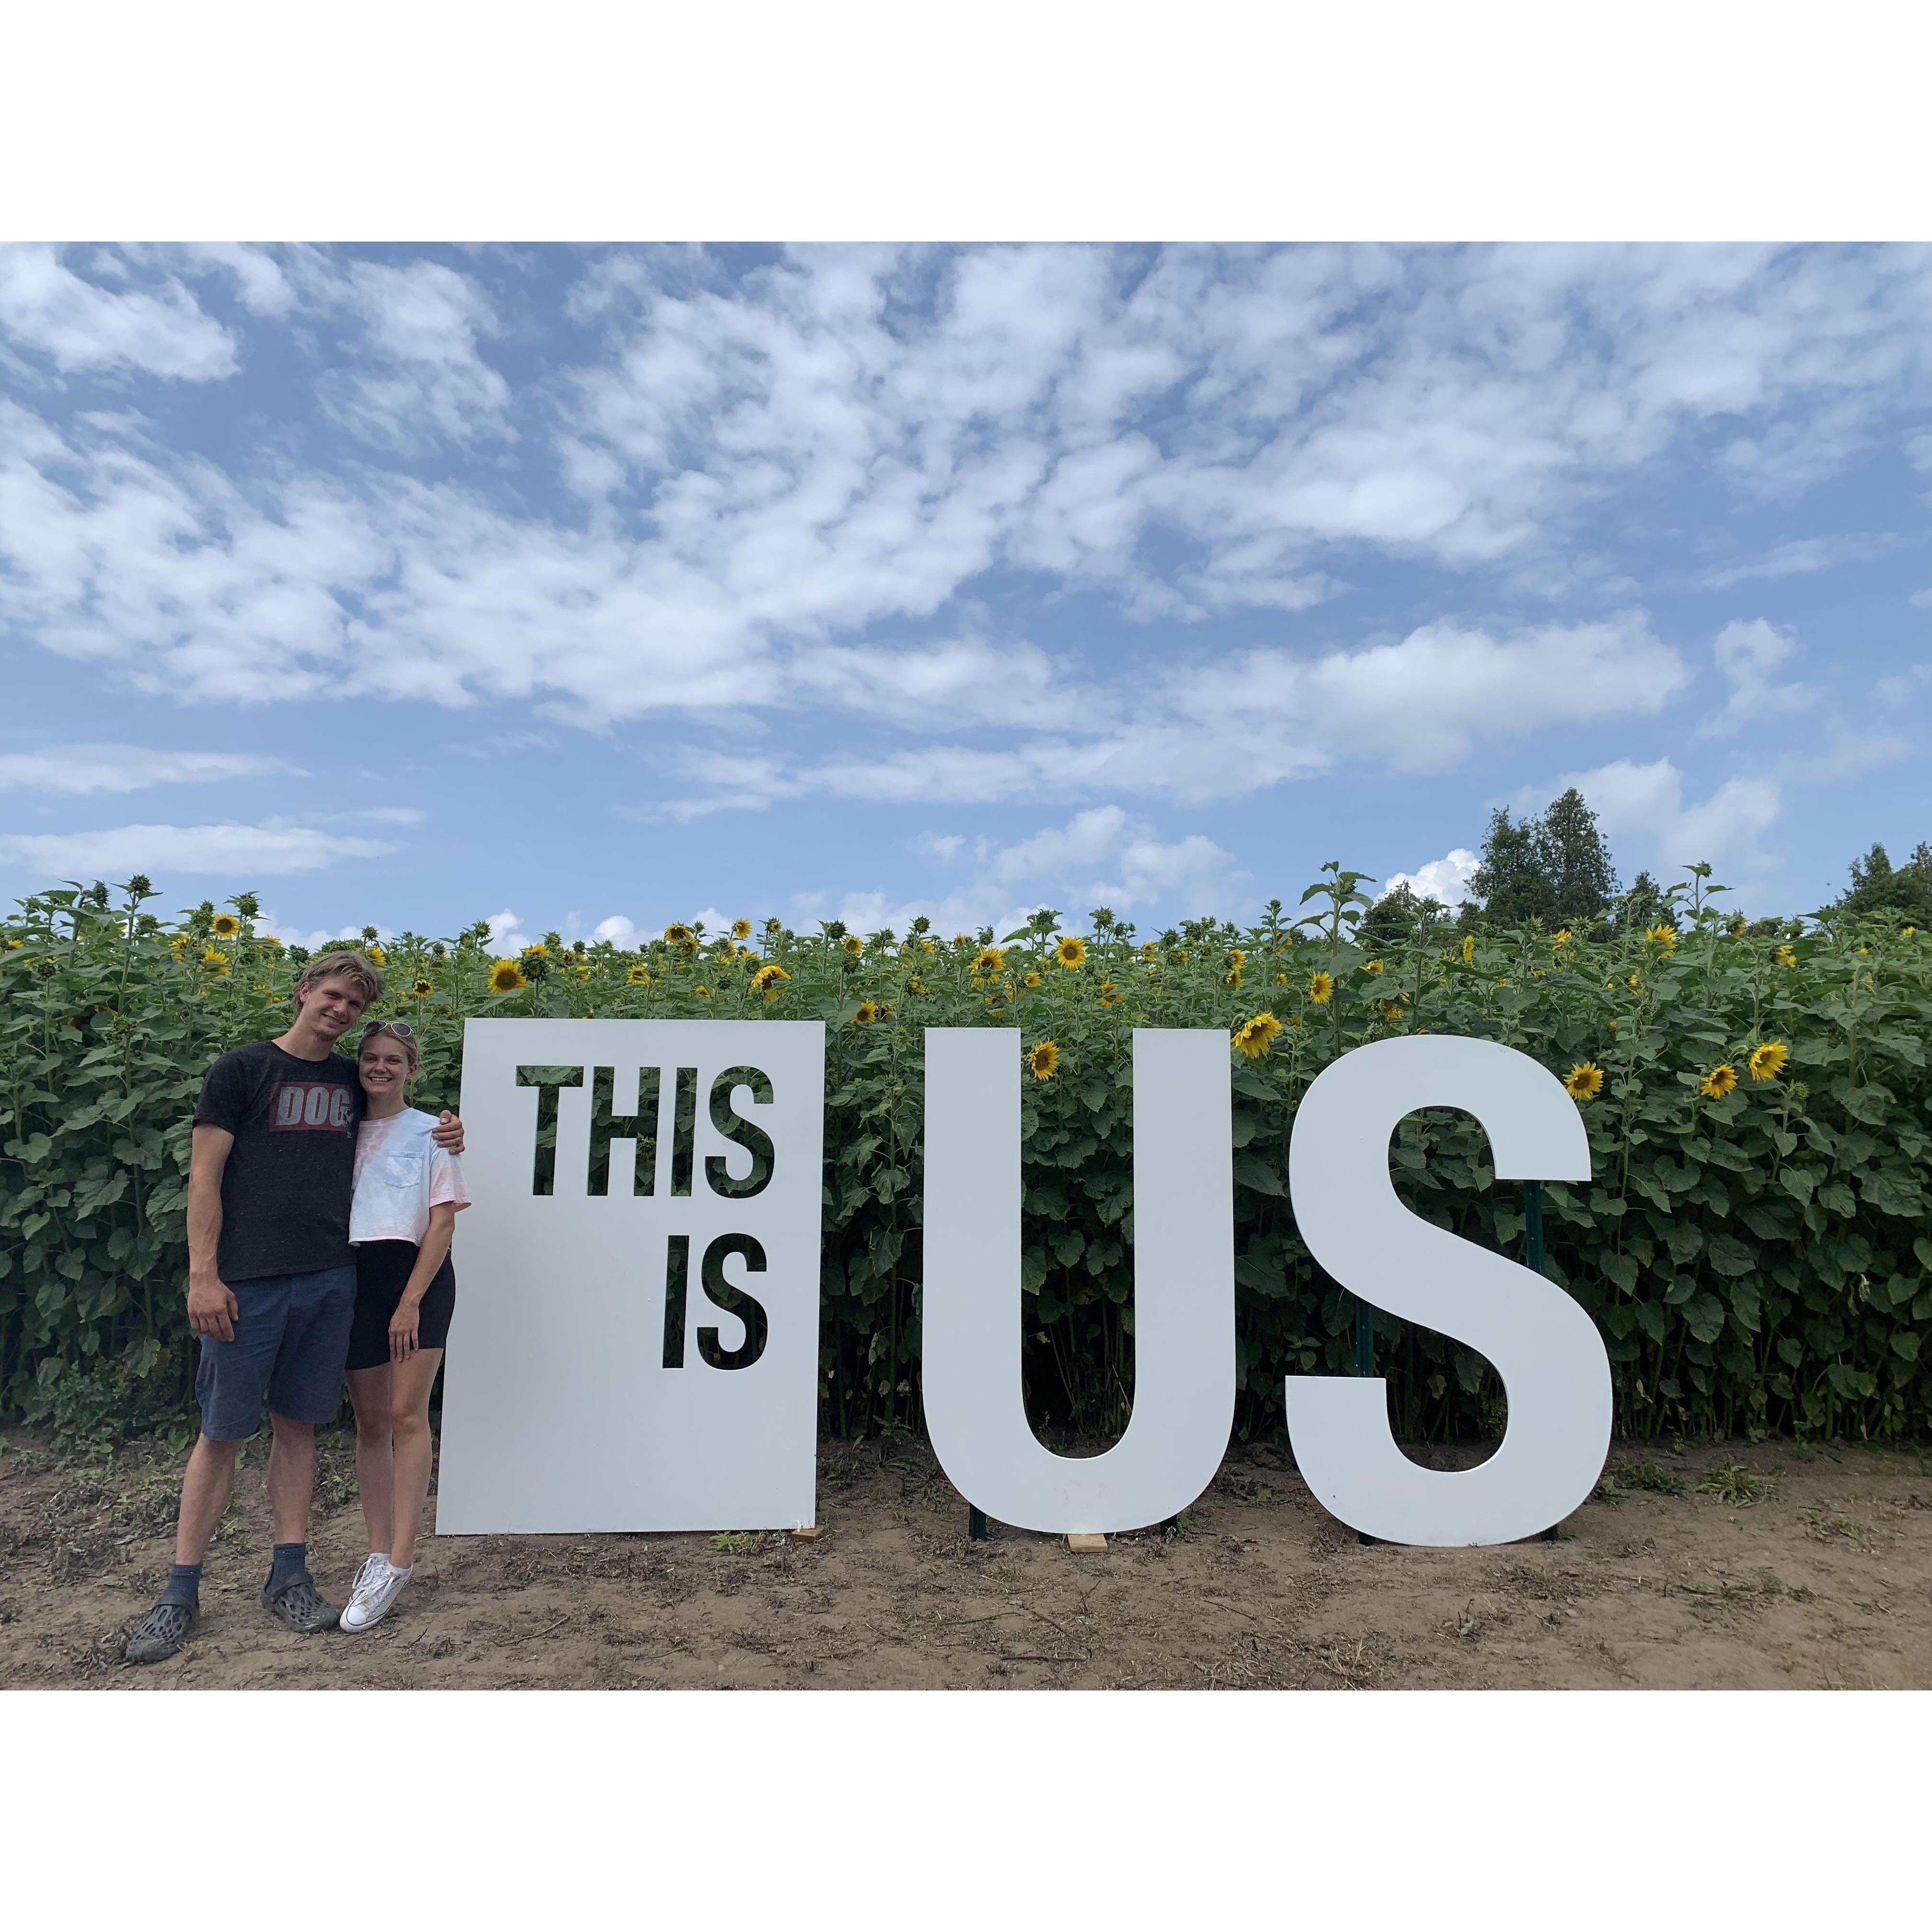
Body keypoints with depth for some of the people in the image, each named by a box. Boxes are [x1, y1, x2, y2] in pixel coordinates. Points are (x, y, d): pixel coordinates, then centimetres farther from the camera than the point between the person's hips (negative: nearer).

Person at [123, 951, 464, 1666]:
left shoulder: (352, 1081, 12)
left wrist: (440, 1139, 4)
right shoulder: (242, 1070, -2)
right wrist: (203, 1275, -12)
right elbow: (205, 1175, -5)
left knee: (297, 1424, 11)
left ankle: (289, 1577, 20)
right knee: (222, 1433, 3)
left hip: (330, 1280, 4)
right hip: (248, 1283, -4)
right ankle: (181, 1592, 17)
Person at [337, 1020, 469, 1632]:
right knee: (370, 1421, 8)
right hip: (355, 1277, 4)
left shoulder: (430, 1132, 1)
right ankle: (378, 1554, 18)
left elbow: (443, 1222, -5)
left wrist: (411, 1300, -12)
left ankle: (399, 1563, -2)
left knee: (407, 1415, -7)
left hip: (418, 1276, -3)